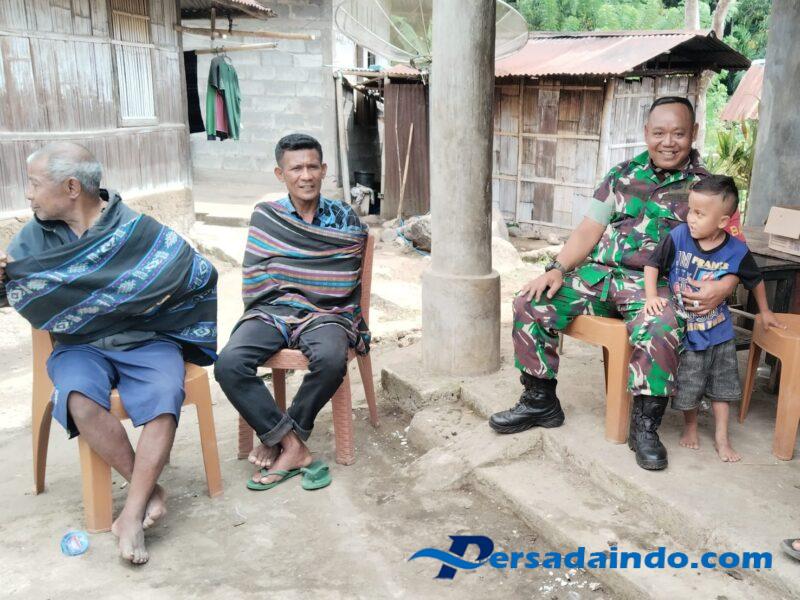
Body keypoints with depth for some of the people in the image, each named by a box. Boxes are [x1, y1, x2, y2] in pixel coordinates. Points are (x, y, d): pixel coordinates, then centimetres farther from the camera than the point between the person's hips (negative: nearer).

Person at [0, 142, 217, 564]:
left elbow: (202, 273, 1)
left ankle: (133, 512, -23)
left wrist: (159, 302, -5)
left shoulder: (137, 229, -4)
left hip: (145, 341, -2)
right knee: (79, 398, -32)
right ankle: (149, 490, -17)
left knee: (164, 399, -32)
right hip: (79, 345, 2)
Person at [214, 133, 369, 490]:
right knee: (229, 363, -28)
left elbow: (352, 285, 12)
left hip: (325, 314, -1)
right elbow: (256, 279, 10)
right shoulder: (265, 216, 10)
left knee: (331, 359, -36)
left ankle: (275, 440, -13)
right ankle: (294, 448, -20)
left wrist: (358, 330, 4)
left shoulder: (346, 220, 9)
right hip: (270, 311, 1)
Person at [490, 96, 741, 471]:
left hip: (651, 285, -3)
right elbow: (588, 231, 10)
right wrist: (557, 269, -7)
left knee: (660, 331, -37)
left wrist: (723, 285, -22)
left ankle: (644, 426, -14)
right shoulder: (622, 175, 14)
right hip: (599, 273, 4)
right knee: (530, 304, -15)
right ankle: (540, 401, 2)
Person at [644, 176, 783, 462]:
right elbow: (652, 264, -8)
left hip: (719, 332, 2)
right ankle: (690, 427, 35)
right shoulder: (678, 237, -19)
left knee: (722, 385, 13)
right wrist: (651, 297, -21)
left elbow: (755, 280, 5)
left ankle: (721, 438, 28)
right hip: (685, 331, -1)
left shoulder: (737, 250, -14)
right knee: (688, 385, 9)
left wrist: (764, 312, 17)